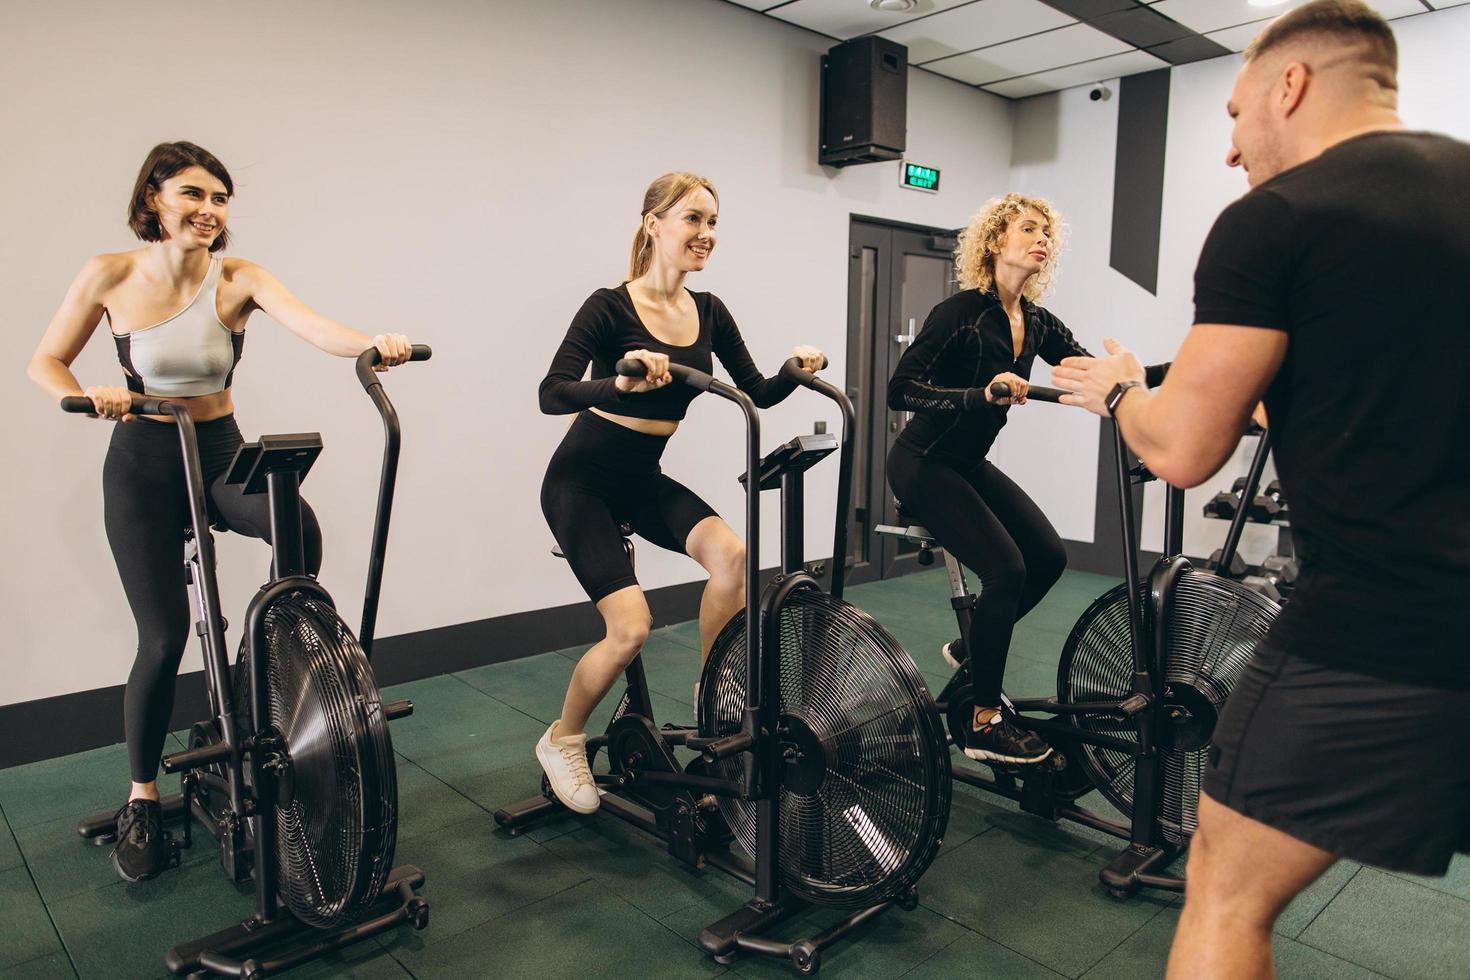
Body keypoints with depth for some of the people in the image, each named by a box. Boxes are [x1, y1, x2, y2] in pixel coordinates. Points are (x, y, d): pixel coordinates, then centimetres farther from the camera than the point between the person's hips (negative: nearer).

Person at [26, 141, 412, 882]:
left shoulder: (237, 279, -8)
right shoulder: (111, 276, -8)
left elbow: (314, 326, -27)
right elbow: (45, 362, 1)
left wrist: (374, 344, -48)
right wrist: (87, 396, -21)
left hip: (221, 452, 1)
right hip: (143, 465, -1)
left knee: (298, 523, -33)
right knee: (164, 637, -4)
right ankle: (141, 802, 19)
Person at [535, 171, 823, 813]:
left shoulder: (708, 311, 2)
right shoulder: (610, 307, -17)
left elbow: (756, 393, 3)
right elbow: (551, 394, -27)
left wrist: (795, 372, -17)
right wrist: (621, 382, -45)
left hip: (642, 479, 5)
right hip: (581, 479, -5)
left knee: (729, 552, -23)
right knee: (630, 626, -18)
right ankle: (561, 741, 11)